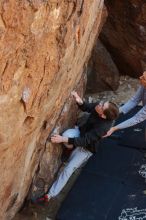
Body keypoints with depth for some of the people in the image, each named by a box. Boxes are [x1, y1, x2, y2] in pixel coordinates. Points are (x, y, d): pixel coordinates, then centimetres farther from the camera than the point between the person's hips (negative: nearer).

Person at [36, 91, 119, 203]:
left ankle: (51, 195, -1)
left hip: (87, 147, -6)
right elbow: (86, 107, -2)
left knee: (68, 169, -12)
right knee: (67, 134, -26)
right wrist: (80, 102, -25)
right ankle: (74, 152, 8)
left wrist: (63, 139, -39)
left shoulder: (102, 127, -37)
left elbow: (85, 141, -36)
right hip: (81, 132, 6)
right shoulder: (99, 106, -21)